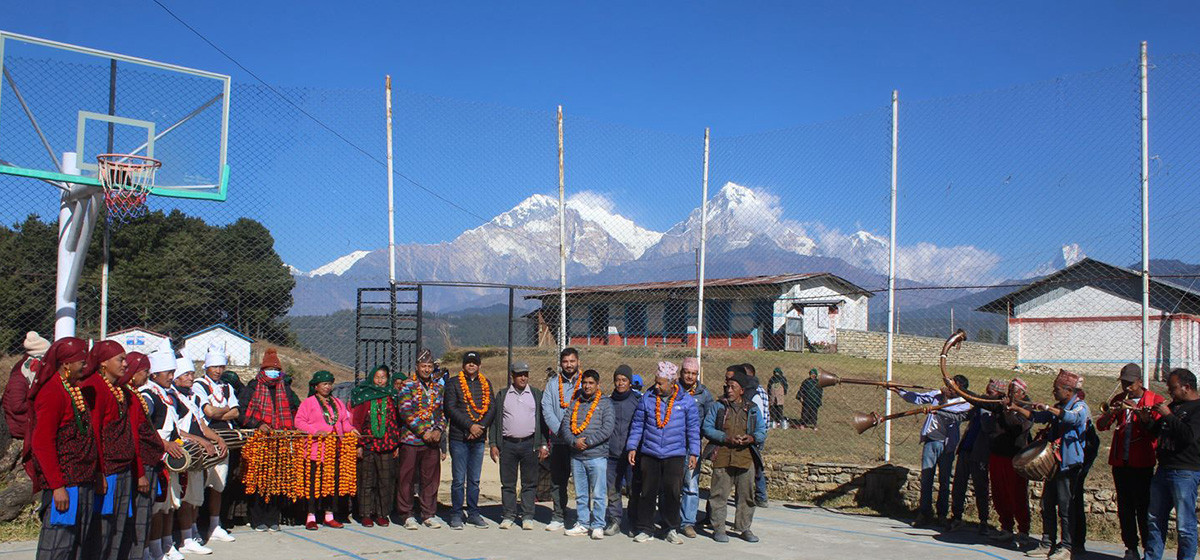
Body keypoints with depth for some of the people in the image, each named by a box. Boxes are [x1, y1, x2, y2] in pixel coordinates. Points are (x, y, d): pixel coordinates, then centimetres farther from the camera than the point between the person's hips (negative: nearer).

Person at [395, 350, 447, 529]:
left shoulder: (438, 385, 12)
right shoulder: (408, 385, -2)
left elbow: (443, 411, 13)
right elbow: (405, 411, -11)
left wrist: (439, 430, -5)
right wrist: (423, 432, -15)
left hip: (433, 440, 4)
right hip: (410, 439, -4)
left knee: (431, 478, 7)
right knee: (406, 478, 1)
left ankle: (428, 514, 17)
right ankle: (407, 515, 10)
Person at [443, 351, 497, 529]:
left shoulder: (485, 384, 13)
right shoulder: (454, 383, 3)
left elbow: (492, 408, 7)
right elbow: (451, 408, -7)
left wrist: (481, 426, -9)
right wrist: (470, 426, -15)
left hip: (479, 439, 3)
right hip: (459, 438, -3)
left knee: (474, 480, 9)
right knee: (458, 479, -1)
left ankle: (473, 514, 16)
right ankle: (456, 514, 8)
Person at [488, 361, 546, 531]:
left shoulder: (537, 394, 9)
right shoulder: (502, 395, 10)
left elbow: (543, 420, 7)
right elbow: (494, 420, 10)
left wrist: (543, 445, 0)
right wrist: (493, 444, 2)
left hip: (530, 444, 0)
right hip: (507, 444, 1)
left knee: (529, 483, 2)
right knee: (507, 483, 3)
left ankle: (527, 516, 8)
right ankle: (508, 516, 11)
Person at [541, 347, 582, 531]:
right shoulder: (552, 383, 10)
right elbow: (547, 410, 2)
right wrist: (561, 431, -11)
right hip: (558, 441, 3)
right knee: (557, 481, 8)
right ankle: (558, 518, 18)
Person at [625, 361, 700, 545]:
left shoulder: (687, 401, 0)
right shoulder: (647, 398, 2)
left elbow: (693, 428, 5)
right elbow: (637, 425, 8)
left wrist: (693, 453, 1)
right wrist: (632, 447, 3)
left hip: (675, 455, -1)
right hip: (649, 453, 1)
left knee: (673, 492, 1)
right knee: (647, 492, 4)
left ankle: (672, 530, 17)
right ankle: (645, 529, 15)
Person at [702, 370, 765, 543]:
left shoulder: (752, 409, 13)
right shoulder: (718, 406, 7)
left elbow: (762, 431, 15)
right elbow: (707, 428, 1)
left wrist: (752, 438, -8)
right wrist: (726, 438, -12)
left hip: (746, 457, 2)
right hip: (722, 456, -2)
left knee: (746, 494, 6)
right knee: (720, 493, -1)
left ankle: (744, 528, 19)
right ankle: (718, 528, 8)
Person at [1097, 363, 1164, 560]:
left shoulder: (1154, 400, 2)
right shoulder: (1118, 400, 13)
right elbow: (1101, 425, 4)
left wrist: (1138, 411, -23)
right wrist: (1111, 413, -15)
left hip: (1143, 464, -4)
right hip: (1120, 462, 4)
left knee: (1144, 508, -5)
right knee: (1125, 509, 7)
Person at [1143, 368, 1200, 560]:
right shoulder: (1174, 406, 16)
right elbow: (1158, 433, 24)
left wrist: (1168, 415, -16)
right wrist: (1147, 420, 7)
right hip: (1163, 470, 8)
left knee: (1184, 526, -3)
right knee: (1155, 520, 13)